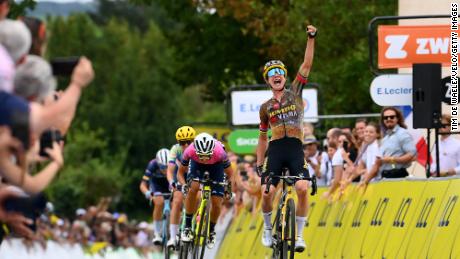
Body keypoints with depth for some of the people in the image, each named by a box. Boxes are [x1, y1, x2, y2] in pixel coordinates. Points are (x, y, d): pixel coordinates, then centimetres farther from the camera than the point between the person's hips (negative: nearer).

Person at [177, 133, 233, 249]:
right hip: (197, 165, 0)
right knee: (193, 188, -29)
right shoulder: (190, 151, -36)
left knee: (216, 204, -7)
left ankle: (211, 231, 22)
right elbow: (180, 172, -20)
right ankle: (187, 227, -16)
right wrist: (183, 185, -38)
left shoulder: (219, 152, -39)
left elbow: (229, 173, -22)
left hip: (216, 166, 0)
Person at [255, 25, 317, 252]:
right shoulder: (266, 107, 15)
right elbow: (262, 138, 21)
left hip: (295, 149, -1)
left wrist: (311, 39, -6)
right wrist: (259, 164, 16)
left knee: (302, 188, -22)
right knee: (267, 192, -14)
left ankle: (299, 234, -11)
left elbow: (307, 65, 2)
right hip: (275, 150, 1)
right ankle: (267, 227, 14)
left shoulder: (294, 92, 12)